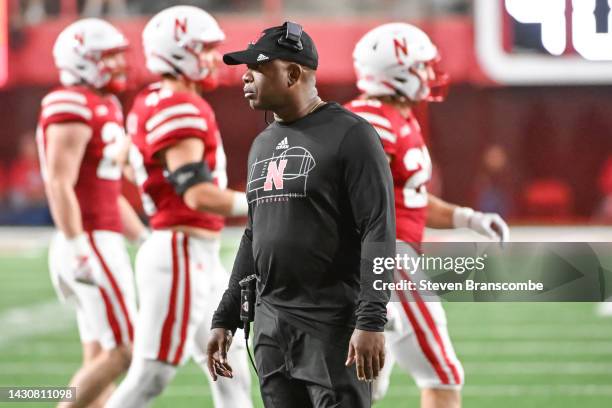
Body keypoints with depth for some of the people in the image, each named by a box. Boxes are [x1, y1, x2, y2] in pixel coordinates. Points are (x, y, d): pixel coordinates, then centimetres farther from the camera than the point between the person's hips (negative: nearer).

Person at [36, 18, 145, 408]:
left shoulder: (105, 109, 17)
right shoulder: (73, 109, -14)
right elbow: (59, 186, -20)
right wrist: (79, 252, -25)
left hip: (104, 241, 10)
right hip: (92, 243, -10)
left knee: (100, 358, 8)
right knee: (123, 353, -9)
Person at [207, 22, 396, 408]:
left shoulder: (350, 135, -7)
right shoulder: (263, 144, 17)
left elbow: (379, 231, -14)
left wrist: (371, 321, -22)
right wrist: (225, 319, 19)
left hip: (333, 328, -7)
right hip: (271, 326, 7)